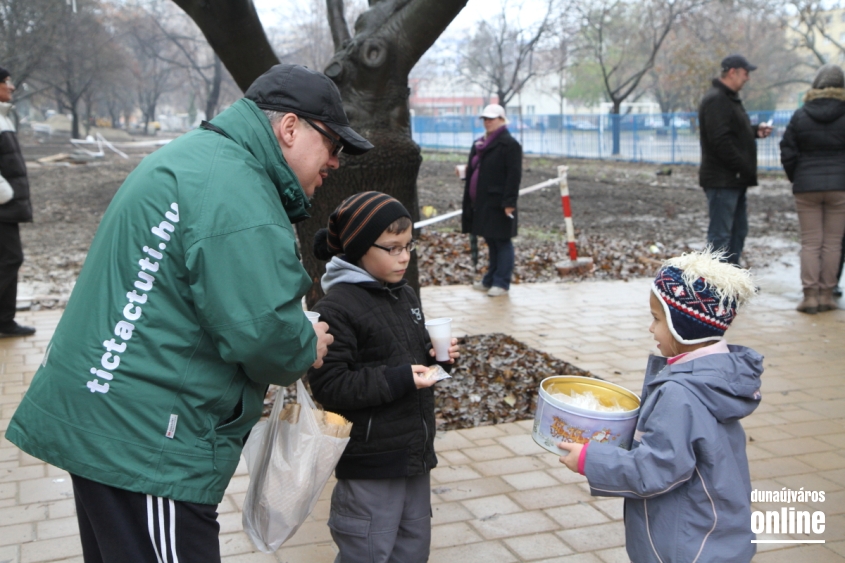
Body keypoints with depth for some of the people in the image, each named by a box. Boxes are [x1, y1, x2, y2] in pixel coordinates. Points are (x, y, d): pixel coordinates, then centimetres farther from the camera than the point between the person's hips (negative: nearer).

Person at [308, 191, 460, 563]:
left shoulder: (406, 296, 9)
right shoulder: (336, 308, -17)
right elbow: (329, 385, -23)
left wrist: (438, 357, 1)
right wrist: (398, 380, -25)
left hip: (416, 449, 8)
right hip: (369, 462, -8)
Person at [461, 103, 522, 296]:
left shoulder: (509, 144, -10)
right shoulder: (479, 144, 17)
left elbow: (514, 175, -15)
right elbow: (472, 171, 22)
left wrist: (509, 202, -21)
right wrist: (469, 203, 17)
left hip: (498, 204, -9)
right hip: (482, 203, 9)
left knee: (502, 242, -1)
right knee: (491, 242, 16)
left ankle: (502, 283, 4)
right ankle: (490, 280, 25)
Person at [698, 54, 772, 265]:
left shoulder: (729, 98, 19)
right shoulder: (716, 100, -15)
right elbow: (721, 141, -23)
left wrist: (756, 131, 8)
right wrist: (743, 168, -20)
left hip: (735, 180, 11)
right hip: (722, 180, -11)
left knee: (738, 230, 16)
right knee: (720, 234, -8)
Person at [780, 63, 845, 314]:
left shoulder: (800, 116, 1)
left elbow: (787, 152, 2)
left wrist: (796, 179, 15)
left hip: (807, 187, 1)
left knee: (810, 243, 4)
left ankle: (810, 295, -1)